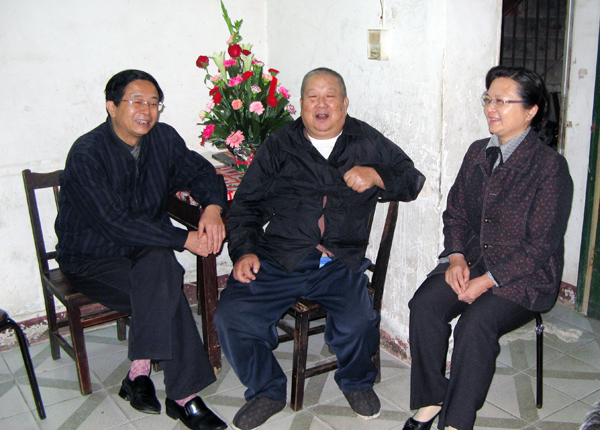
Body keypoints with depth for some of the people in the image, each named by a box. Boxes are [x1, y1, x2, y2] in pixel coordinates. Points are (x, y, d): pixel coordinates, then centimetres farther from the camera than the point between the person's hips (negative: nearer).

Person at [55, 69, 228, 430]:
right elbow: (116, 224, -25)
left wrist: (213, 207, -17)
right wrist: (185, 238, -28)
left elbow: (202, 173, 7)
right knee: (165, 294, -28)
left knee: (158, 265, -32)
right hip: (91, 259, -4)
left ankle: (140, 373, -18)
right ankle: (183, 396, -18)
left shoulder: (163, 137, -1)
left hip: (144, 249, 4)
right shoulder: (86, 155, -18)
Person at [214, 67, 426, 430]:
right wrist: (245, 251, -2)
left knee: (358, 324, -27)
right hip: (278, 259, 1)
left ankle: (357, 381, 10)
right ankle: (267, 391, 8)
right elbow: (246, 205, 13)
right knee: (232, 316, -20)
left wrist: (376, 176, -4)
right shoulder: (280, 145, 14)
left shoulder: (367, 142, 16)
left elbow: (414, 181, 16)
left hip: (340, 262, -1)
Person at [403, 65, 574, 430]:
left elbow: (541, 244, -13)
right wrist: (456, 258, -4)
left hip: (525, 274, -5)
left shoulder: (550, 165, -10)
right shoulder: (477, 153, 10)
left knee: (476, 323, -30)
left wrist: (487, 281, -19)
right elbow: (455, 213, 14)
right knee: (424, 305, -21)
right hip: (472, 260, 5)